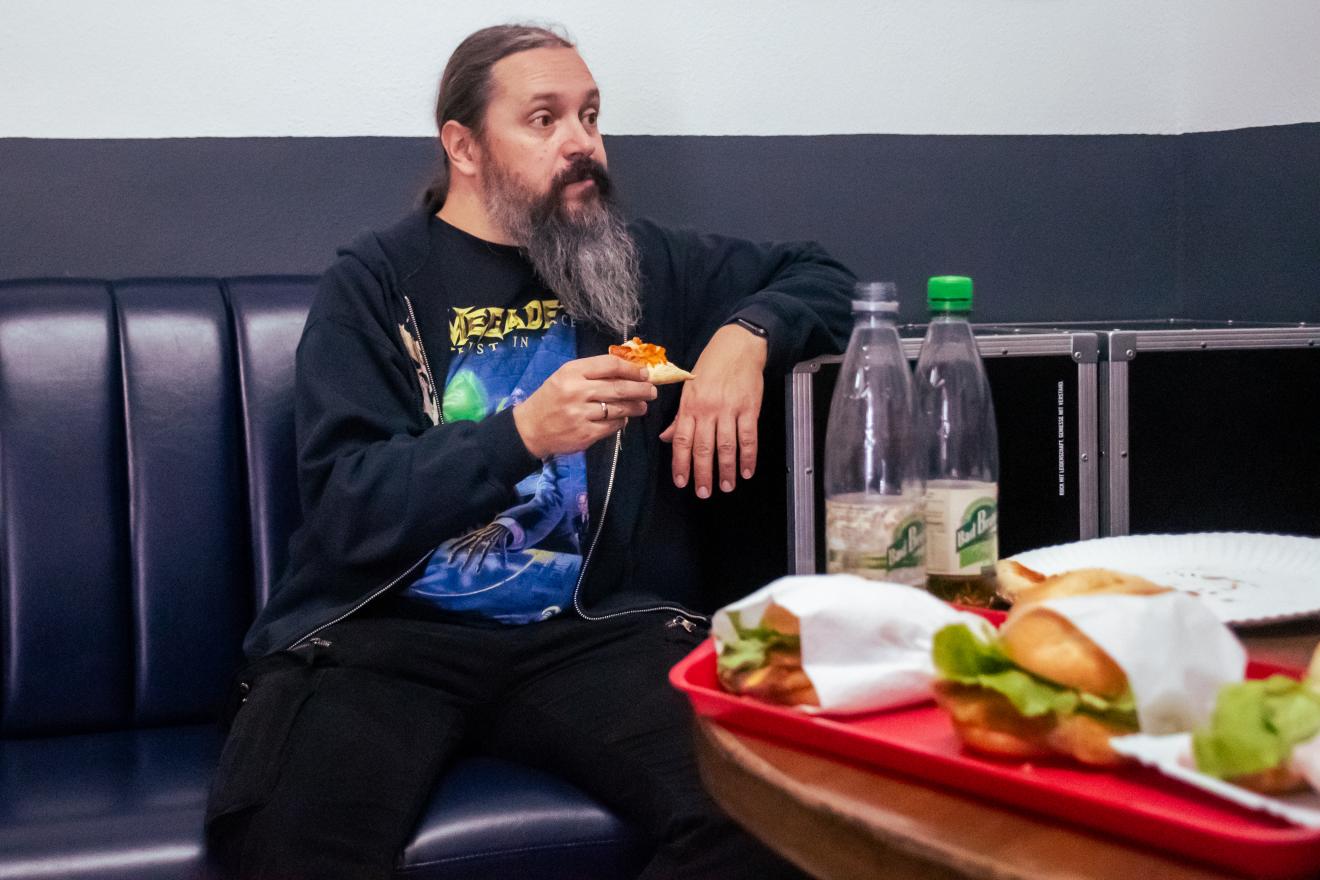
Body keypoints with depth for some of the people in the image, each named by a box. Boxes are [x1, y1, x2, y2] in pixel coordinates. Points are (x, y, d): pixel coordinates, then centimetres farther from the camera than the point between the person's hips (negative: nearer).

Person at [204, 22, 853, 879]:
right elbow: (348, 510, -4)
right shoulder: (374, 285, 6)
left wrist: (746, 334, 2)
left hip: (596, 629, 3)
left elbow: (819, 277, 24)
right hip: (387, 629, -2)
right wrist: (525, 434, -19)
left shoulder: (643, 263, 16)